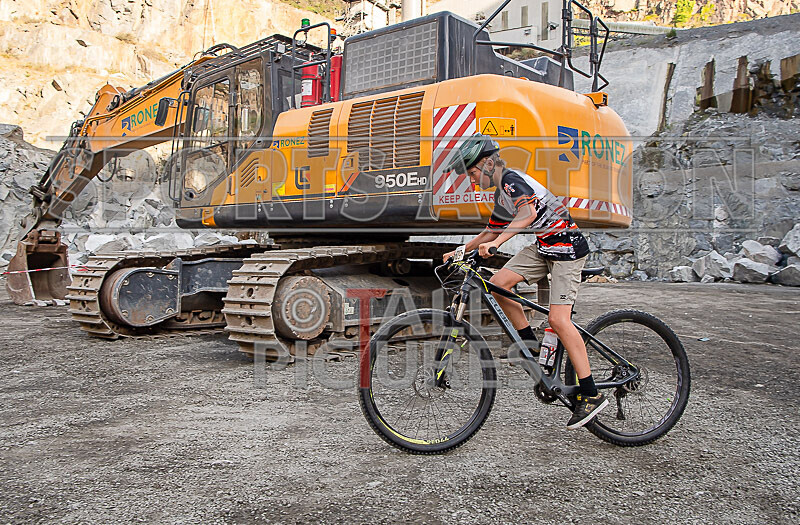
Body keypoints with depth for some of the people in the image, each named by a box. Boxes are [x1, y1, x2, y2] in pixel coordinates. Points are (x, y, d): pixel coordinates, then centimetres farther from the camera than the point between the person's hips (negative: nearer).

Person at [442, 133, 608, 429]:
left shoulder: (512, 179, -14)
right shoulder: (501, 194, 16)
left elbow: (528, 213, -33)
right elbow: (492, 231, 26)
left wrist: (495, 243, -43)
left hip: (567, 245, -9)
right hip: (543, 247, 9)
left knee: (558, 319, -17)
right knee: (498, 284, -5)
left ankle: (591, 394, -10)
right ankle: (531, 344, 8)